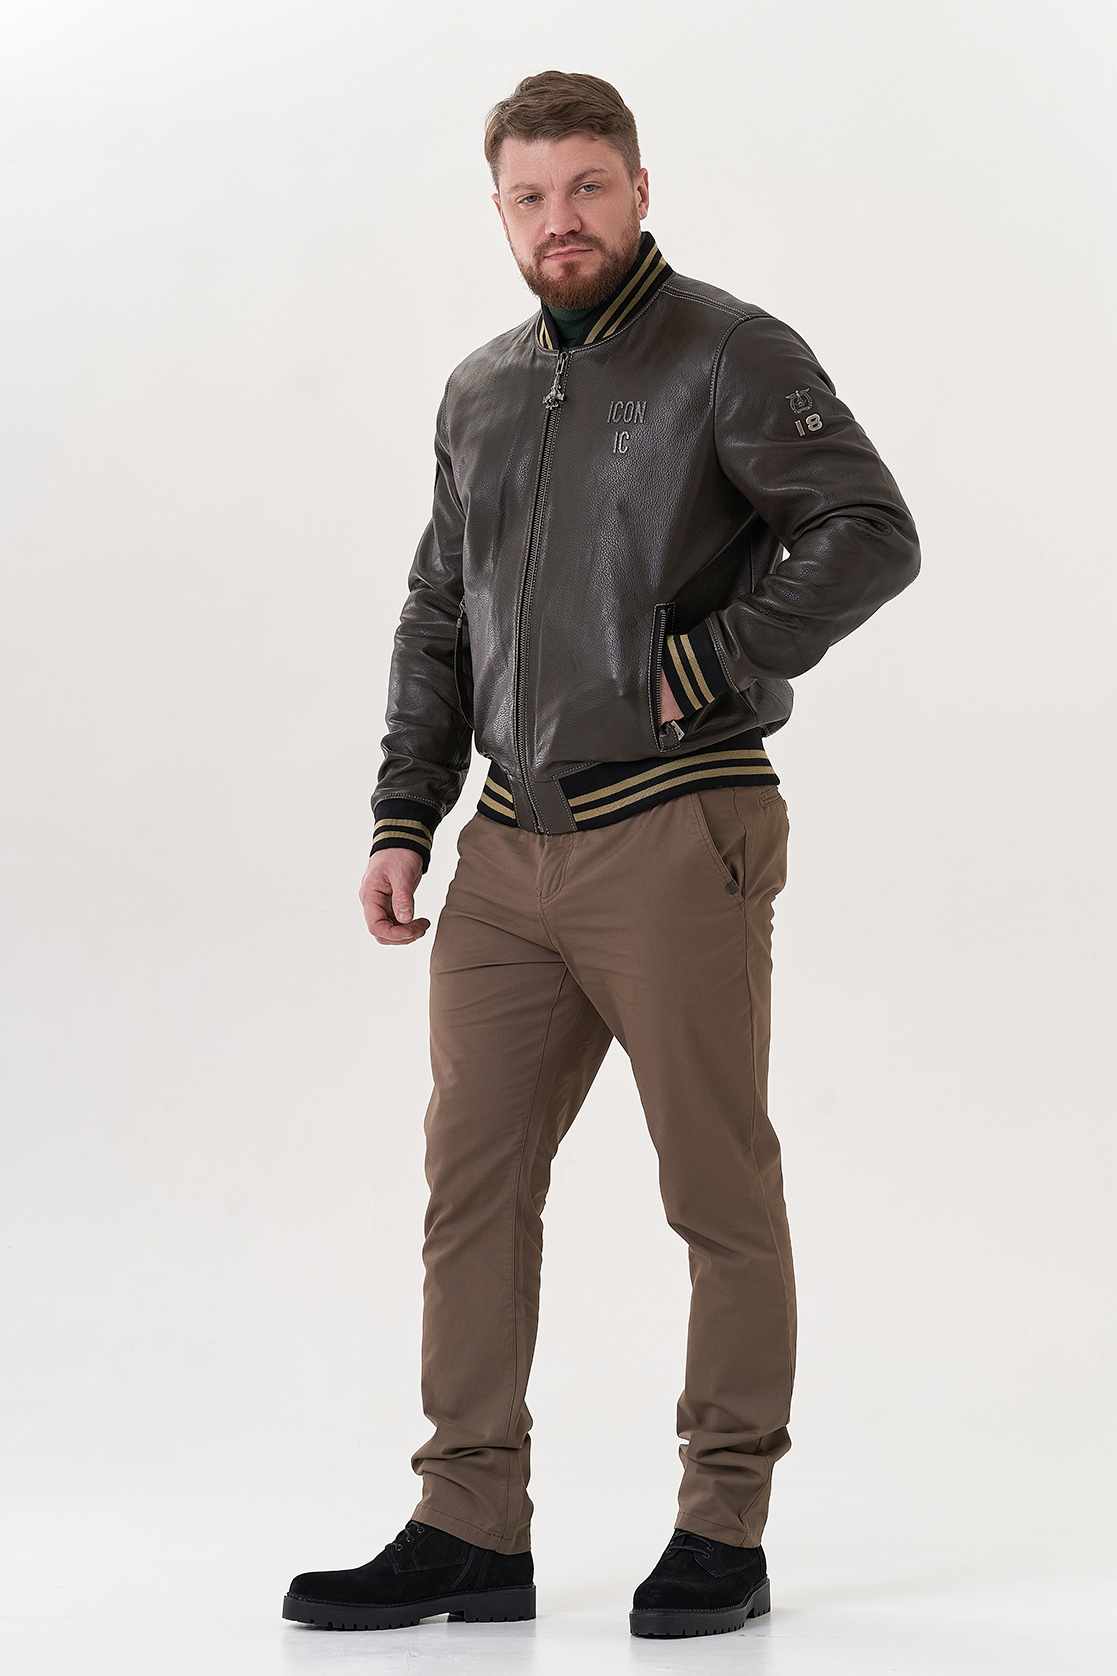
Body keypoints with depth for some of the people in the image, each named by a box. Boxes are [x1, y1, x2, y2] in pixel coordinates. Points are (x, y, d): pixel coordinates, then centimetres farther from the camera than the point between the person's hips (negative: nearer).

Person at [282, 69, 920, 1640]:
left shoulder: (729, 354, -3)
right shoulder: (480, 391, 17)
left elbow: (870, 532, -12)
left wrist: (704, 664, -13)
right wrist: (404, 818, 12)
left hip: (677, 837, -6)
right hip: (511, 851, 6)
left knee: (720, 1191, 2)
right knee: (473, 1182, 5)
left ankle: (725, 1529, 12)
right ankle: (471, 1531, 12)